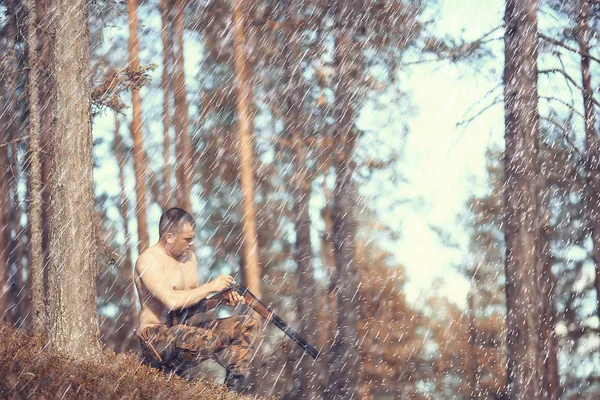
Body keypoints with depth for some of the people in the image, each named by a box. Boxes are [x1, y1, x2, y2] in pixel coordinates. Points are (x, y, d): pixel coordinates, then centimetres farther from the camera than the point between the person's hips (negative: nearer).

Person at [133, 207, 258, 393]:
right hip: (156, 337, -9)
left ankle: (234, 389, -7)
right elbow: (171, 300, -27)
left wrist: (222, 298, -3)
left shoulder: (189, 256, 14)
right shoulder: (149, 260, -14)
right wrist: (210, 287, -19)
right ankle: (169, 372, -12)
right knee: (209, 340, -37)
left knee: (248, 325, -1)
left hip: (185, 330, 9)